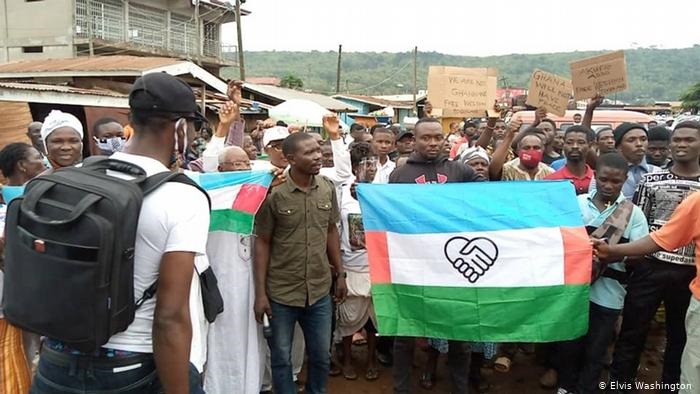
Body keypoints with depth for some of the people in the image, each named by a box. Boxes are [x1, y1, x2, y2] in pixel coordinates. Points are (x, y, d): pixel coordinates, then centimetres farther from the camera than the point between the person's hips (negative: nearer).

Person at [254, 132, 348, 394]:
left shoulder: (328, 188, -1)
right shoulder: (273, 193, -13)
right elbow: (262, 243, -6)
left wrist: (340, 273, 11)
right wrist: (260, 292, -8)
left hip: (320, 290, 3)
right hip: (281, 292, -3)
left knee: (321, 355, 17)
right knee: (281, 357, 13)